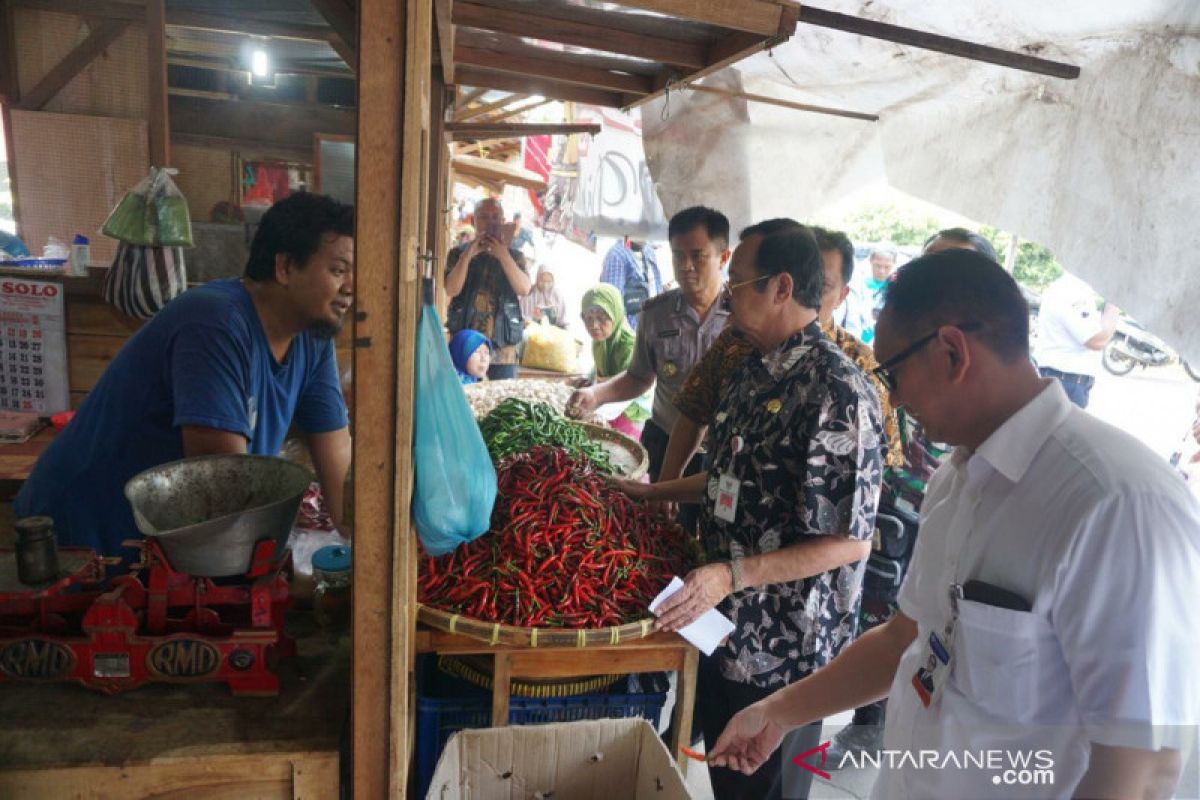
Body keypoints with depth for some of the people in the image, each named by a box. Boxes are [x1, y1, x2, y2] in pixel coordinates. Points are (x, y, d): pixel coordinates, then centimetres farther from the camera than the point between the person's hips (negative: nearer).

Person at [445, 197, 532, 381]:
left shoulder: (514, 256, 11)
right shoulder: (458, 254, 8)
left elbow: (524, 289, -7)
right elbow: (451, 290, -8)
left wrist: (504, 256, -15)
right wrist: (468, 255, -15)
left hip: (503, 347, 1)